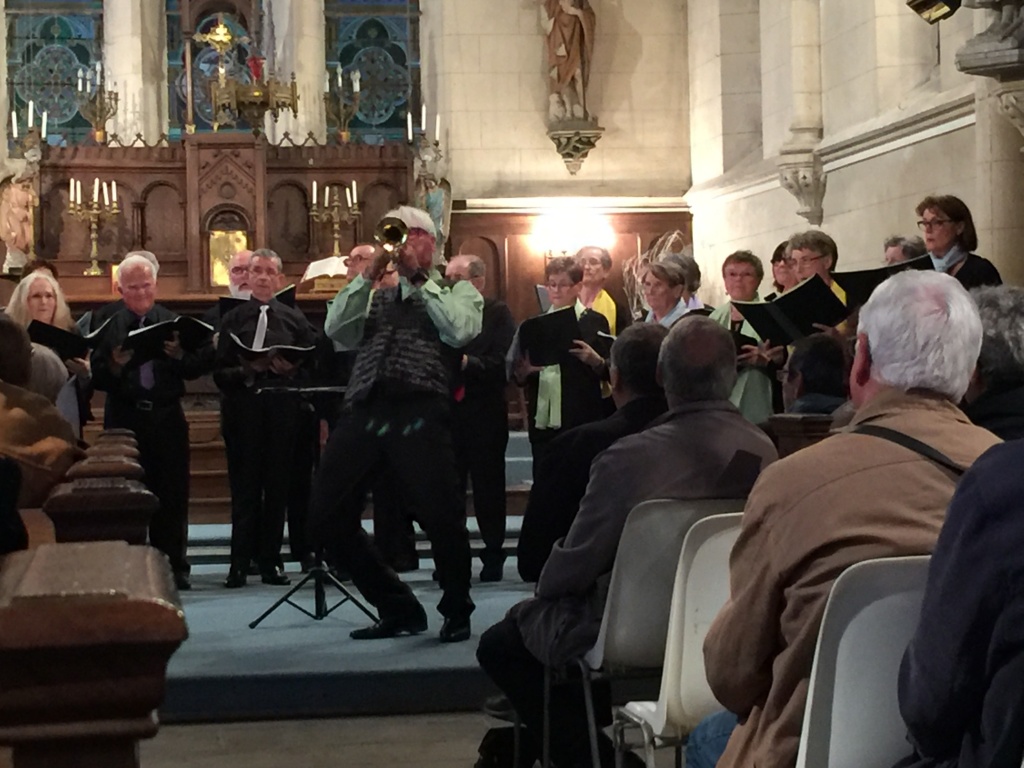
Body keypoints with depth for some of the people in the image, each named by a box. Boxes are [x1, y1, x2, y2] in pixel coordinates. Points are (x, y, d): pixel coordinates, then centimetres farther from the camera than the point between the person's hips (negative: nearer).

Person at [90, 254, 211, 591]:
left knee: (172, 494, 5)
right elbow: (97, 379, -4)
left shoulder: (175, 322, 7)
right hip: (124, 419, -1)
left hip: (167, 417, 1)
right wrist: (114, 366, -23)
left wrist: (180, 356, -19)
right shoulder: (107, 325, 2)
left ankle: (174, 566, 12)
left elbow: (200, 366, 0)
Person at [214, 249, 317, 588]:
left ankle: (270, 561, 13)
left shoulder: (293, 319, 9)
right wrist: (247, 370, -16)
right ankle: (239, 563, 6)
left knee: (277, 487, 5)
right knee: (244, 487, 2)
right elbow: (220, 372, 1)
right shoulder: (233, 320, 7)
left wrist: (290, 369, -14)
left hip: (282, 411, 1)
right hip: (243, 410, -1)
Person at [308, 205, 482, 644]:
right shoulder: (376, 297, 26)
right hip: (365, 411, 4)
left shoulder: (457, 291, 17)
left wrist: (419, 278, 2)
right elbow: (337, 331, 9)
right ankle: (398, 609, 12)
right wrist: (370, 274, 5)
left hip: (420, 412, -4)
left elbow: (460, 331, -4)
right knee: (327, 515, -1)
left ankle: (456, 612, 13)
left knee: (438, 514, -14)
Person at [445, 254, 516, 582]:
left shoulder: (497, 313, -3)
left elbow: (503, 363, -14)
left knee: (488, 489, 7)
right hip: (446, 411, 3)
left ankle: (493, 557, 17)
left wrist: (466, 362, -25)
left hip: (484, 415, -3)